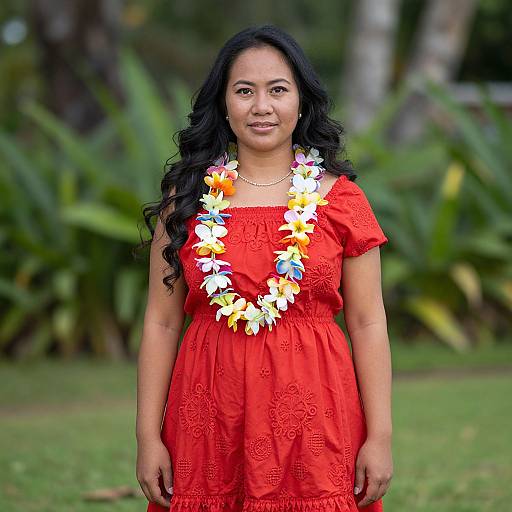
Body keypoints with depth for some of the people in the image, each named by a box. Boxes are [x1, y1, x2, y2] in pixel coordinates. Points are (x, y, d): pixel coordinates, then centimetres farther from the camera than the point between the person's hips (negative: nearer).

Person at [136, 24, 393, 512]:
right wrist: (148, 436, -1)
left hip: (314, 414, -1)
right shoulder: (188, 197, 5)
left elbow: (367, 323, 1)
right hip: (209, 415, 1)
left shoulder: (339, 197, 2)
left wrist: (380, 436, -5)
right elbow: (162, 322, 4)